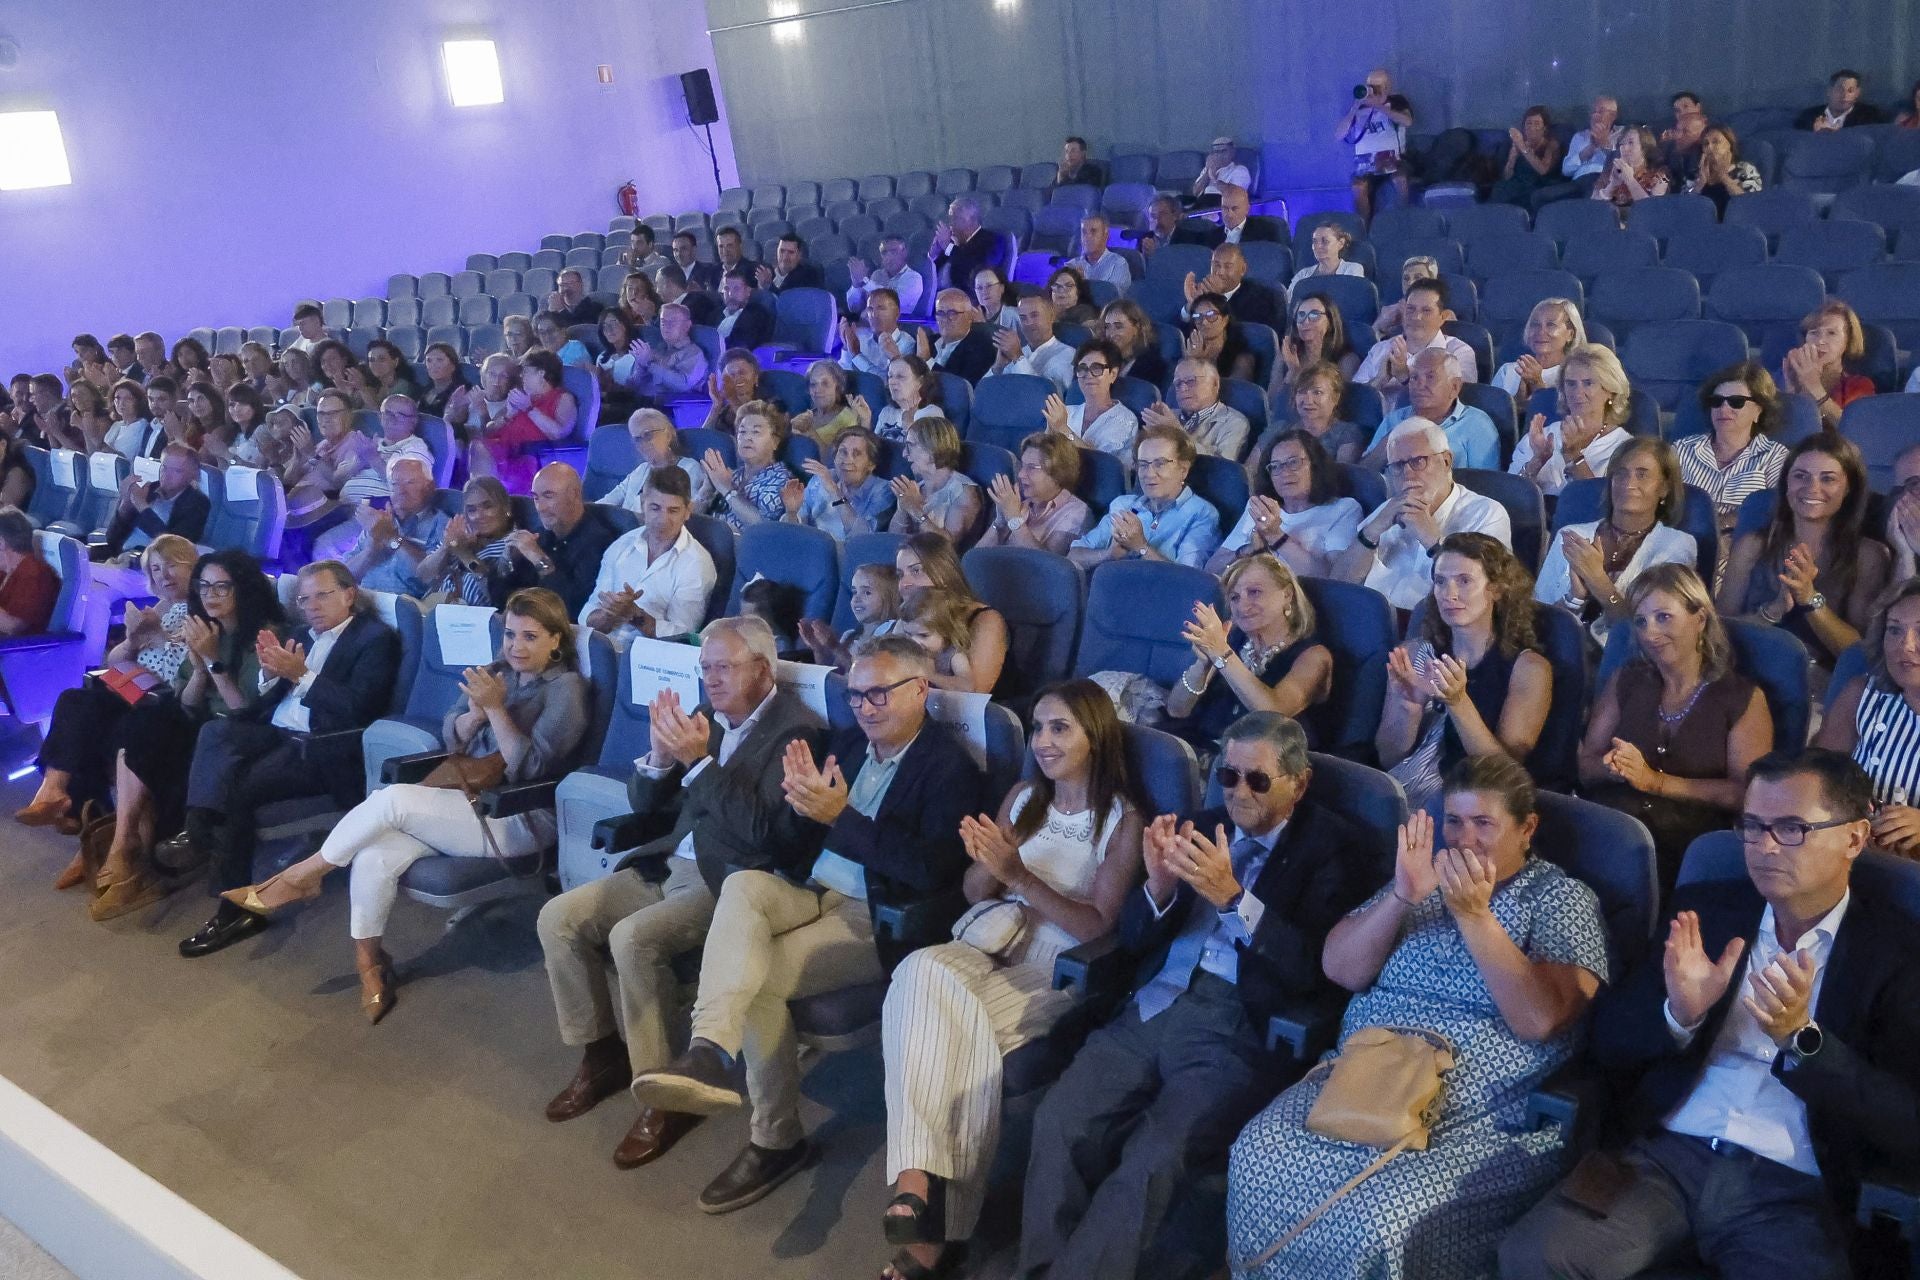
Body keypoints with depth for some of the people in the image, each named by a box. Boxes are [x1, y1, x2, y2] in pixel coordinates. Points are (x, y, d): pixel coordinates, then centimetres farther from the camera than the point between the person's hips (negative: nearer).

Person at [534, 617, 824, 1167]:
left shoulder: (796, 730, -11)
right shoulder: (706, 715, 11)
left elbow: (766, 831, -23)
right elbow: (644, 804, 13)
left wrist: (700, 761, -26)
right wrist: (660, 756, -9)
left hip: (732, 880, -8)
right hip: (669, 865, 8)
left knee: (632, 937, -29)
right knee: (558, 918, -4)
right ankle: (603, 1054, 12)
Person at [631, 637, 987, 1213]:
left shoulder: (952, 767, -9)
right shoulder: (848, 742, 13)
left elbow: (932, 871, -22)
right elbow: (799, 837, 12)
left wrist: (841, 814, -27)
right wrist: (806, 802, -13)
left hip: (878, 918, -6)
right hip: (811, 890, 6)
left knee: (757, 975, -25)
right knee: (742, 884, -26)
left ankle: (777, 1138, -15)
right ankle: (710, 1051, -37)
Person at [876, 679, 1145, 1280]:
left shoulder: (1123, 821, -1)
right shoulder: (1023, 797, 14)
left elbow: (1096, 925, -9)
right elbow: (975, 893, 15)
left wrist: (1019, 875, -18)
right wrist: (986, 863, -10)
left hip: (1057, 967, -4)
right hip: (992, 943, 4)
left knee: (951, 1022, -31)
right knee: (920, 974, -31)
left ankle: (920, 1180, -17)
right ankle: (921, 1180, -37)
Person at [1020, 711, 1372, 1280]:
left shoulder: (1329, 847, 4)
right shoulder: (1204, 828, 18)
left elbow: (1315, 971, -9)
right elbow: (1132, 939, 14)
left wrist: (1233, 895, -19)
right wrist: (1159, 884, -7)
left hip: (1239, 1031, -5)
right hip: (1153, 1008, 5)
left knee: (1150, 1159, -27)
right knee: (1057, 1121, -19)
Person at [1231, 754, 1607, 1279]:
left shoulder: (1563, 900, 1)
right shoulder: (1425, 876, 13)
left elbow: (1540, 1020, -14)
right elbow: (1341, 969, 3)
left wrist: (1475, 915, -19)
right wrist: (1401, 896, -10)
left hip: (1482, 1119, -4)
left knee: (1376, 1215, -29)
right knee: (1258, 1161, -20)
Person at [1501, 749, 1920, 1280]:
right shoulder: (1705, 908, 10)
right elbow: (1609, 1042, 8)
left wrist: (1802, 1038, -19)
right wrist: (1678, 1014, -13)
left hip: (1792, 1190, -2)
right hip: (1664, 1156, 2)